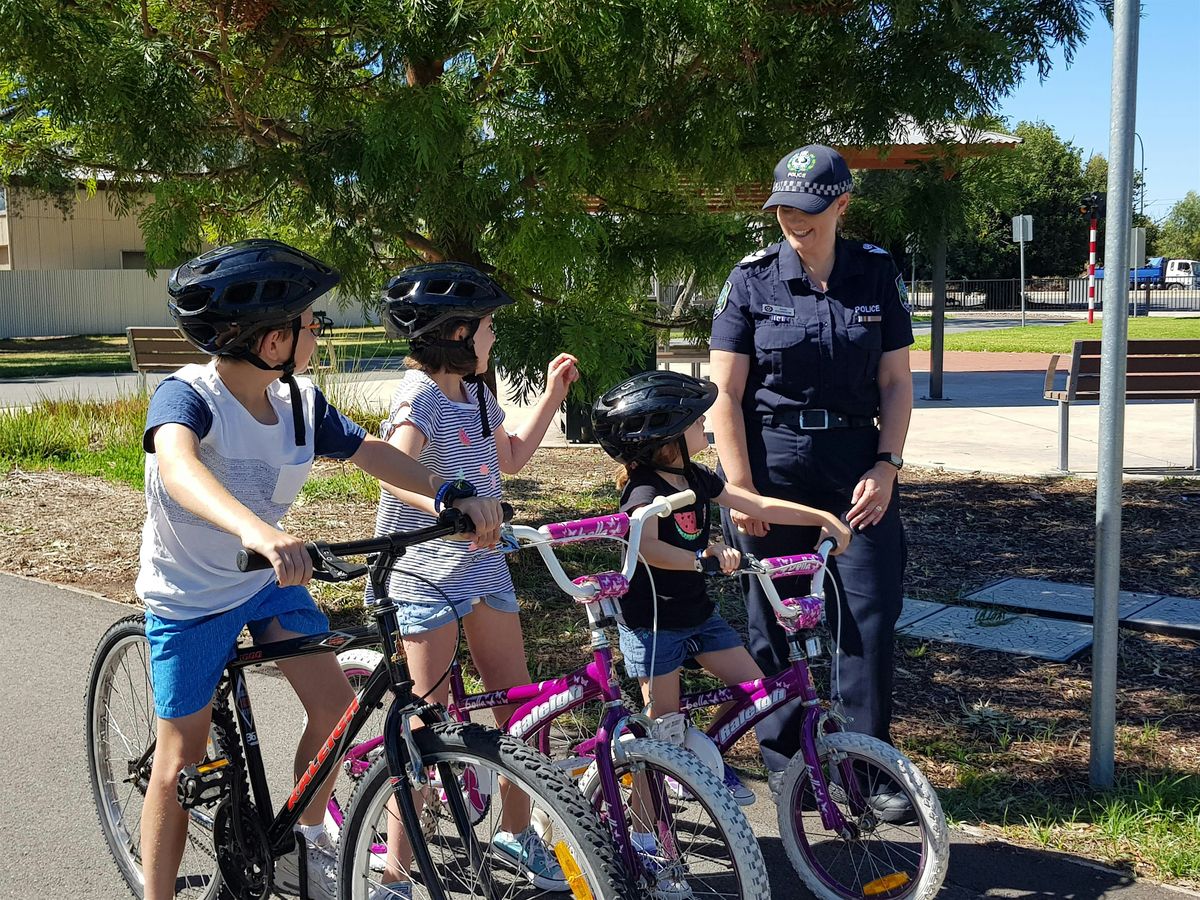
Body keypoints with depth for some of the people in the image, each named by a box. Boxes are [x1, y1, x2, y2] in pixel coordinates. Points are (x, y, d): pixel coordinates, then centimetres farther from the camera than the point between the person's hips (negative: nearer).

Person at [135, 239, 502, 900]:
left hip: (269, 577, 5)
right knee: (183, 759, 1)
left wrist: (453, 493, -16)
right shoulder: (187, 395, -28)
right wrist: (255, 530, -69)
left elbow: (367, 451, -1)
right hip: (189, 596, -5)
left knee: (335, 705, -5)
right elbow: (177, 463, -50)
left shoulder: (299, 400, -9)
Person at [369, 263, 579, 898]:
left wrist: (553, 395, 21)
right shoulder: (420, 393, -15)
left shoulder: (477, 395, 11)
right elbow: (397, 475, -30)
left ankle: (515, 832, 31)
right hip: (428, 570, -8)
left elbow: (512, 458, 26)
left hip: (483, 564, 8)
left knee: (518, 704, 11)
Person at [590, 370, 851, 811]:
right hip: (652, 622, -8)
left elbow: (759, 506, 2)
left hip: (697, 611, 8)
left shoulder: (695, 478, 2)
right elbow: (648, 547, -43)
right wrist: (704, 557, -56)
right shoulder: (645, 490, -23)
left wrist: (823, 517, -4)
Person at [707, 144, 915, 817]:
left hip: (856, 469, 2)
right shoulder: (752, 280, -4)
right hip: (771, 470, -1)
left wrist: (886, 465, -6)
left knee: (871, 615, -2)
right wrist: (741, 490, -10)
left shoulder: (877, 275, 2)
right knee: (776, 621, 6)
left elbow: (897, 382, 6)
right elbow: (725, 394, -5)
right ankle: (782, 756, 22)